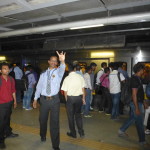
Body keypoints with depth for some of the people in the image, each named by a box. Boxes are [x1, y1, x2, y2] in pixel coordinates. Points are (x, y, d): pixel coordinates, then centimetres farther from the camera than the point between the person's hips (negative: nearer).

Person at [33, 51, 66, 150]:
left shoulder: (58, 71, -2)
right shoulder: (43, 74, 8)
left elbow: (62, 69, -27)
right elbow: (39, 86, 10)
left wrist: (62, 61, -49)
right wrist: (35, 99, 8)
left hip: (54, 99, -3)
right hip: (44, 99, 3)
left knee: (55, 122, 0)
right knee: (42, 119, 19)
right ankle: (43, 135, 50)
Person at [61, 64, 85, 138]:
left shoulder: (67, 79, -12)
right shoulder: (80, 77, -5)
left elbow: (65, 91, -6)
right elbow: (83, 89, 0)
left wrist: (67, 100, 10)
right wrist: (83, 98, 12)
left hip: (70, 98, -3)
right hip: (79, 97, 3)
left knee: (71, 116, 13)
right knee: (78, 114, 20)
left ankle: (73, 133, 25)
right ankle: (81, 132, 21)